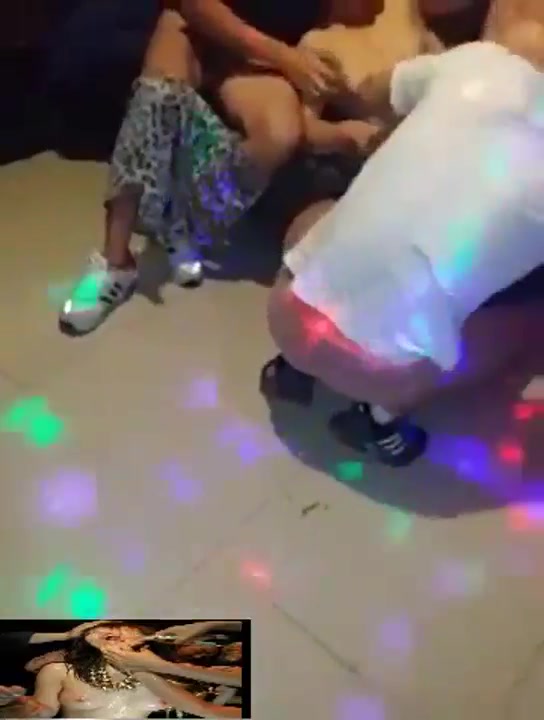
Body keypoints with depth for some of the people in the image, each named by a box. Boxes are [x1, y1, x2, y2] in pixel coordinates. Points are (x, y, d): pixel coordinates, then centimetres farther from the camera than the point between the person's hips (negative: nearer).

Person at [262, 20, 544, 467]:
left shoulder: (480, 59, 5)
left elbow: (373, 94, 24)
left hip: (290, 316, 4)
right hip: (382, 371, -3)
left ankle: (295, 364, 20)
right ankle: (383, 414, 11)